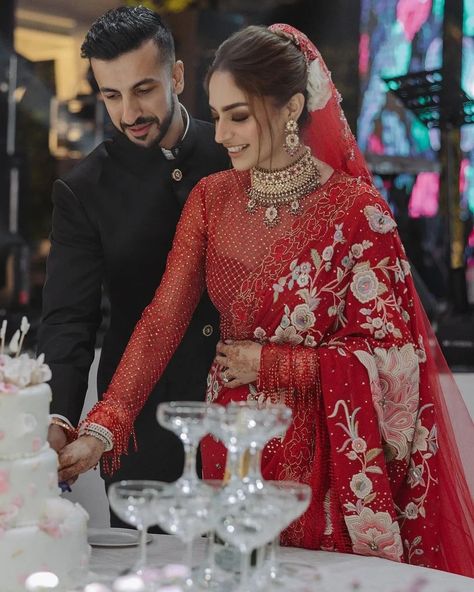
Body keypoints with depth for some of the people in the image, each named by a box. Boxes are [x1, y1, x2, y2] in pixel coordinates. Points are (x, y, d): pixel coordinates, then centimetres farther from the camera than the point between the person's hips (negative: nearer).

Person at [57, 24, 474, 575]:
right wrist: (100, 428, -15)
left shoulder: (356, 209, -14)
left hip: (322, 450, -4)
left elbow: (385, 349, -10)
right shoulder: (212, 197, -2)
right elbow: (163, 318, -7)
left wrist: (268, 364, -12)